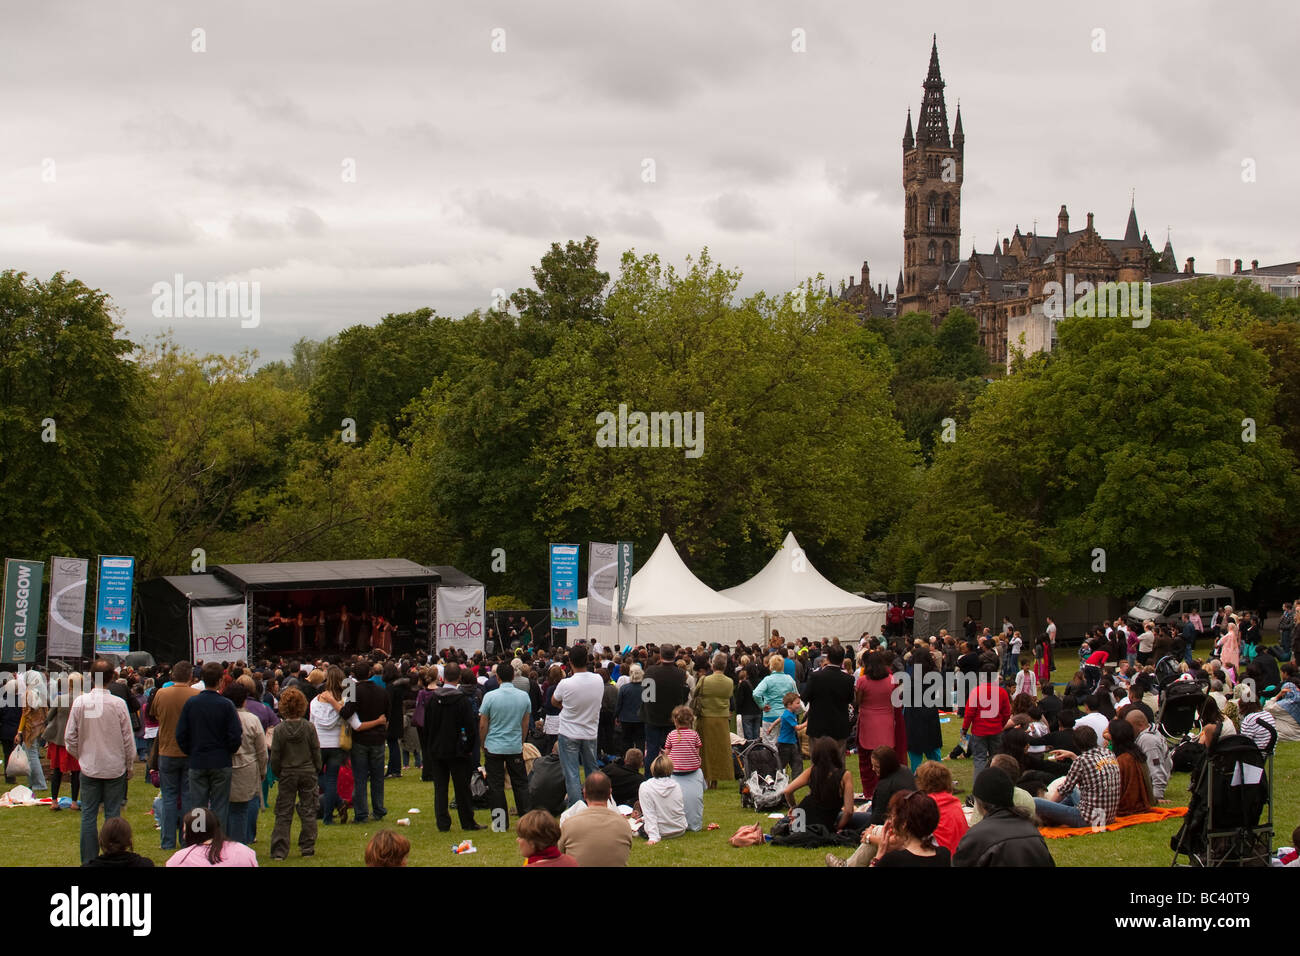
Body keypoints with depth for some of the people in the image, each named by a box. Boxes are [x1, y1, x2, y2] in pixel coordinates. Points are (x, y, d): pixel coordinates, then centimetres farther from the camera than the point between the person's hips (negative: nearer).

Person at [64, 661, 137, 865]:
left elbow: (70, 737, 0)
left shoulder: (80, 702, -7)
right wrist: (130, 765, 8)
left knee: (88, 816, 7)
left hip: (89, 768, 1)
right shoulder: (118, 704, -11)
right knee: (113, 815, 5)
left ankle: (88, 860, 8)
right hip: (115, 768, -1)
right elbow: (128, 739, -5)